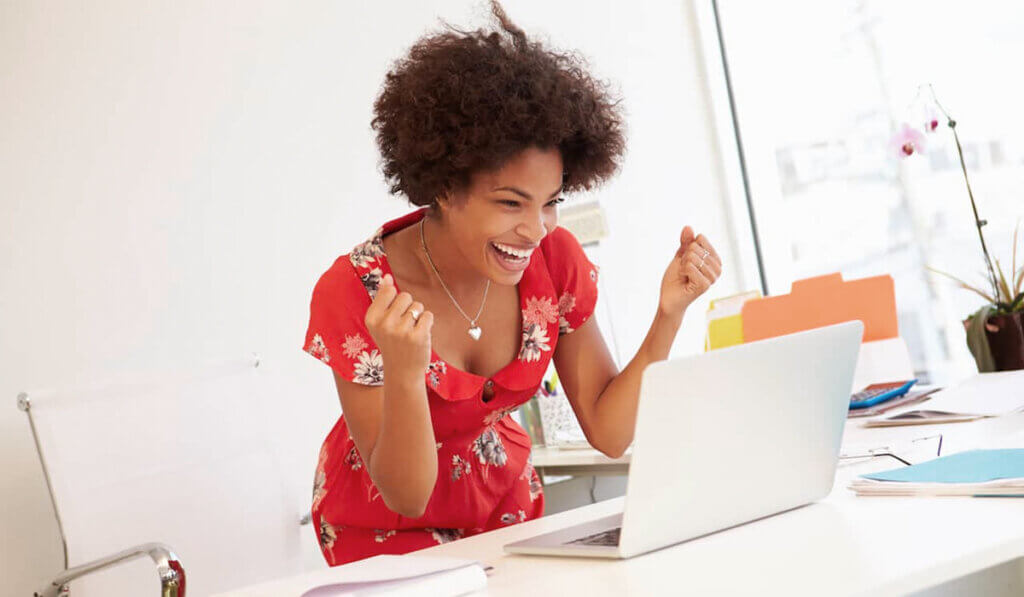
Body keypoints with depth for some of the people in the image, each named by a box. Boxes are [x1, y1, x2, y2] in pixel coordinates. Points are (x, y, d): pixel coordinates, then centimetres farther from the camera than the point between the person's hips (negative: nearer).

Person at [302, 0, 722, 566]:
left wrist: (668, 315, -25)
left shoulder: (555, 260, -16)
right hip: (385, 522, -4)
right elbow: (407, 495, -24)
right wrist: (404, 372, -42)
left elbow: (609, 433, -12)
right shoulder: (353, 295, -27)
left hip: (501, 498, 4)